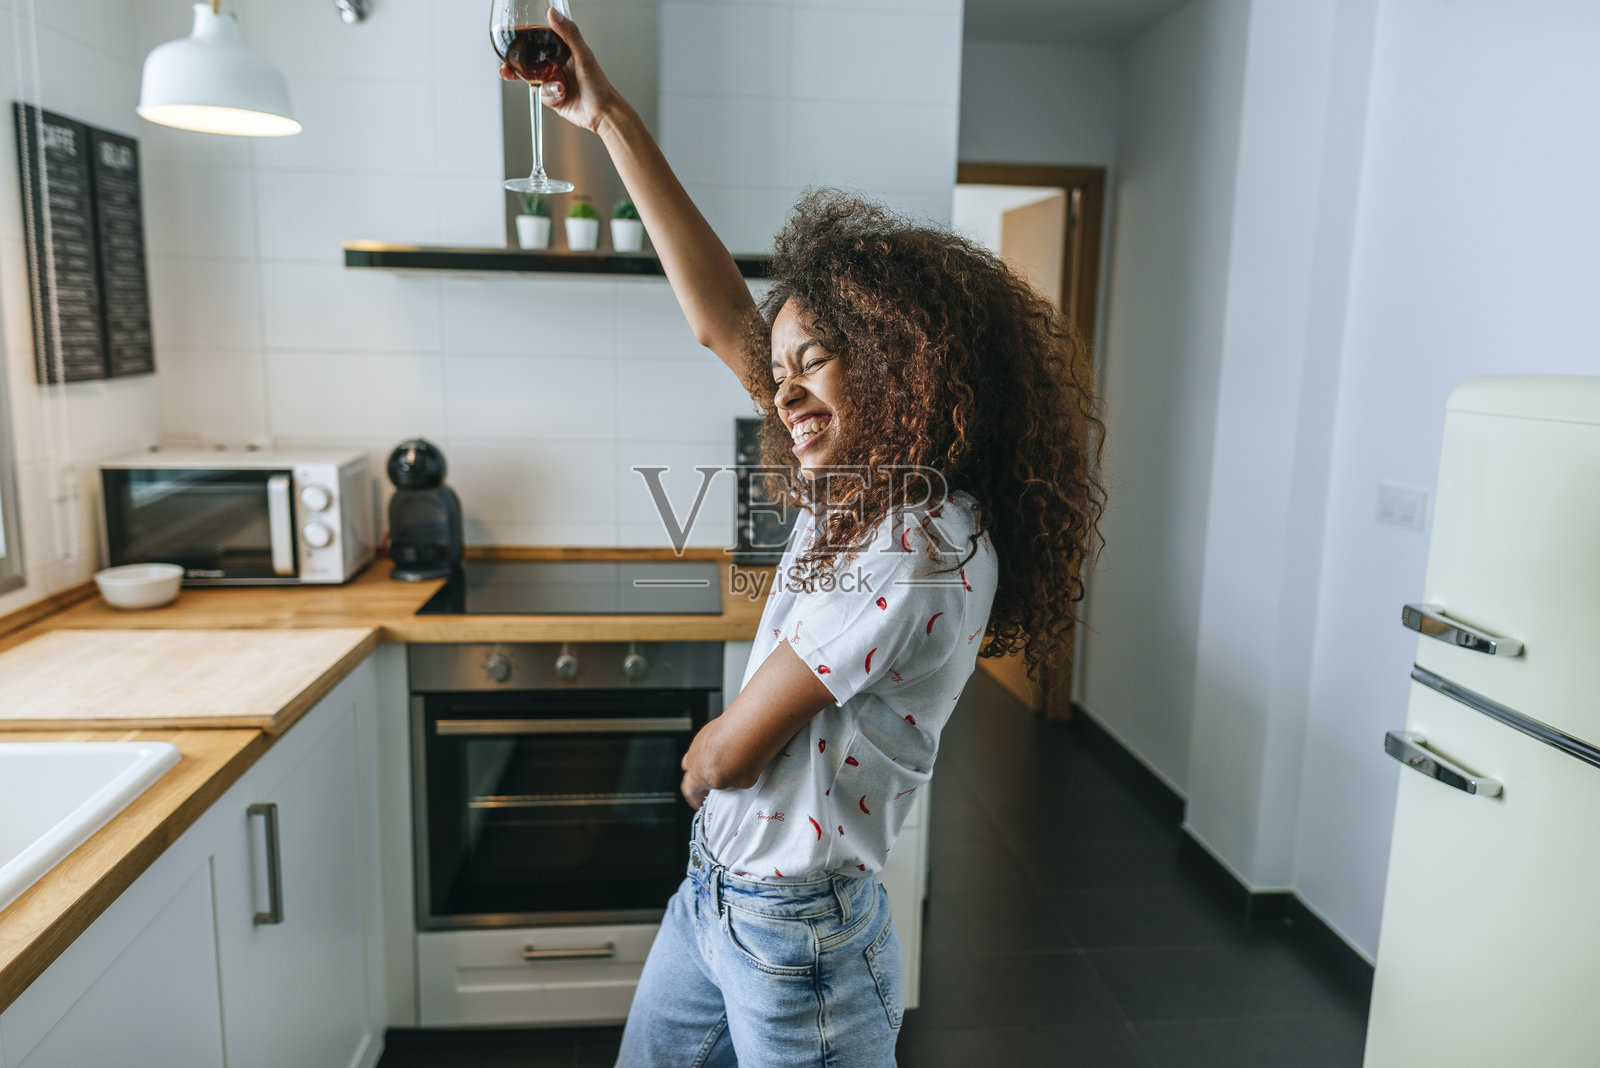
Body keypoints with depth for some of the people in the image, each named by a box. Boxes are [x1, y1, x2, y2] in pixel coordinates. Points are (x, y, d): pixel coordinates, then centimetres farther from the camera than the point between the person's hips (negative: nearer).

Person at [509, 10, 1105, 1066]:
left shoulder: (922, 550, -26)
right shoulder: (867, 487, -1)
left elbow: (734, 753, -22)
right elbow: (722, 318, 0)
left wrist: (700, 758, 3)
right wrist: (613, 121, 2)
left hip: (796, 936, -8)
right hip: (711, 895, 8)